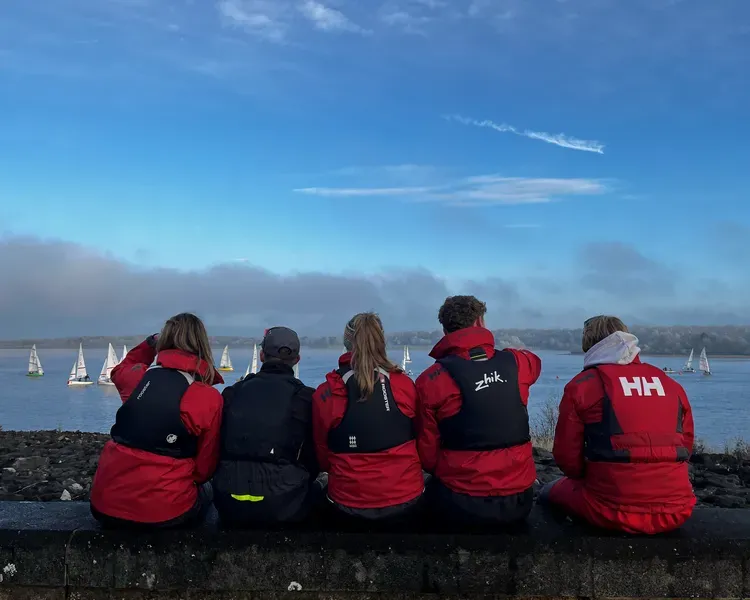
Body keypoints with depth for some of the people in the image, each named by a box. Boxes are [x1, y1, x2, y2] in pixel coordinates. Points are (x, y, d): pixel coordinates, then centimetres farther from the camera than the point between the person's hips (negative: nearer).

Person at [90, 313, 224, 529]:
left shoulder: (137, 376, -2)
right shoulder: (209, 399, -12)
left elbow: (119, 370, 28)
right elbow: (204, 469, -1)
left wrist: (151, 343, 23)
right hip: (163, 513, -4)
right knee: (204, 490, 29)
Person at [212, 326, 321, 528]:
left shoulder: (233, 392, 6)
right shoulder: (305, 397, -3)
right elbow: (314, 458, 1)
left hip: (230, 505, 3)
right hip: (283, 506, -3)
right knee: (315, 490, 28)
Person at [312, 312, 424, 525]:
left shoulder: (325, 394, -10)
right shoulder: (405, 385, -8)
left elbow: (322, 456, 3)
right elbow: (422, 441, 6)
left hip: (349, 506, -1)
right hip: (406, 499, 2)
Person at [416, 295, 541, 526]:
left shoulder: (430, 381, -11)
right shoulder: (516, 363, -2)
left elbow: (427, 457, -5)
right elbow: (534, 361, 26)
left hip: (459, 507, -3)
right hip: (517, 502, 3)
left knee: (435, 489, 28)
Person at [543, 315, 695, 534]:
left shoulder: (582, 385, -2)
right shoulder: (671, 385, 11)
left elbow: (567, 457, 0)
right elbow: (685, 447, 18)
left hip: (614, 513, -4)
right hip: (677, 511, 4)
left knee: (551, 491, 24)